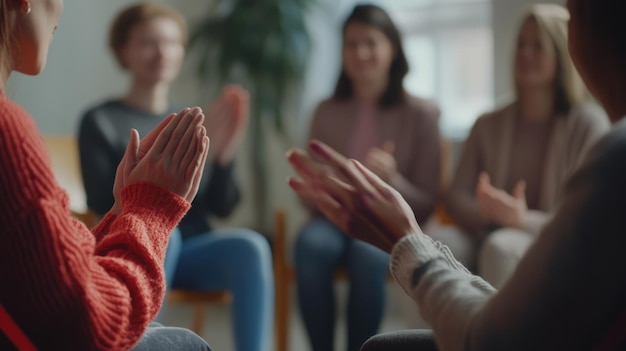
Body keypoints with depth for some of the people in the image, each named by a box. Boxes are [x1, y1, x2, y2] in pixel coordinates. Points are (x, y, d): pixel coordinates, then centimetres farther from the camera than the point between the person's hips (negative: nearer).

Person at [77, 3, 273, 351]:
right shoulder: (101, 121, 0)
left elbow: (221, 206, 7)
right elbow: (102, 203, -12)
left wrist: (224, 154, -13)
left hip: (192, 250, 3)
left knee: (250, 245, -27)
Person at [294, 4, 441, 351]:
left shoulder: (420, 113, -1)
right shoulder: (327, 112, 7)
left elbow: (426, 204, 0)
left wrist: (391, 178, -19)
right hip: (335, 219, 2)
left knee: (367, 253, -37)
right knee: (310, 243, -34)